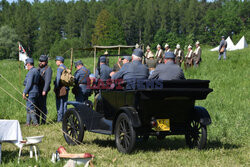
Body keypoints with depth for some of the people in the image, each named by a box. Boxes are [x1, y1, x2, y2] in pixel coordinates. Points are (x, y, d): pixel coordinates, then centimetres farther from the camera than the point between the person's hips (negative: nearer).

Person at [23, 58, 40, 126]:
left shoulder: (31, 72, -14)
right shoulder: (36, 71, 15)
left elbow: (29, 84, -20)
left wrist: (24, 92, -16)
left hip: (31, 92, -10)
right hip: (36, 92, 10)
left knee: (30, 108, -6)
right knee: (28, 108, 15)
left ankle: (35, 122, -7)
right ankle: (28, 122, 18)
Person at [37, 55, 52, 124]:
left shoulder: (48, 69, -9)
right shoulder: (39, 68, 17)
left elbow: (48, 81, -16)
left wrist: (44, 90, -22)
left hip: (43, 90, -8)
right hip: (37, 90, 8)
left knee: (42, 105, -6)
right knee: (37, 105, 10)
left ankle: (43, 121, 0)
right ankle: (36, 121, 17)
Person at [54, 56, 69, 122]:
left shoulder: (60, 68, -10)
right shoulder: (66, 68, 15)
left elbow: (58, 78, -19)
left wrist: (56, 87, -14)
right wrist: (67, 86, 17)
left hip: (60, 89, -8)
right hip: (66, 88, 8)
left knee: (59, 104, -5)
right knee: (64, 104, 11)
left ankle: (59, 119, -5)